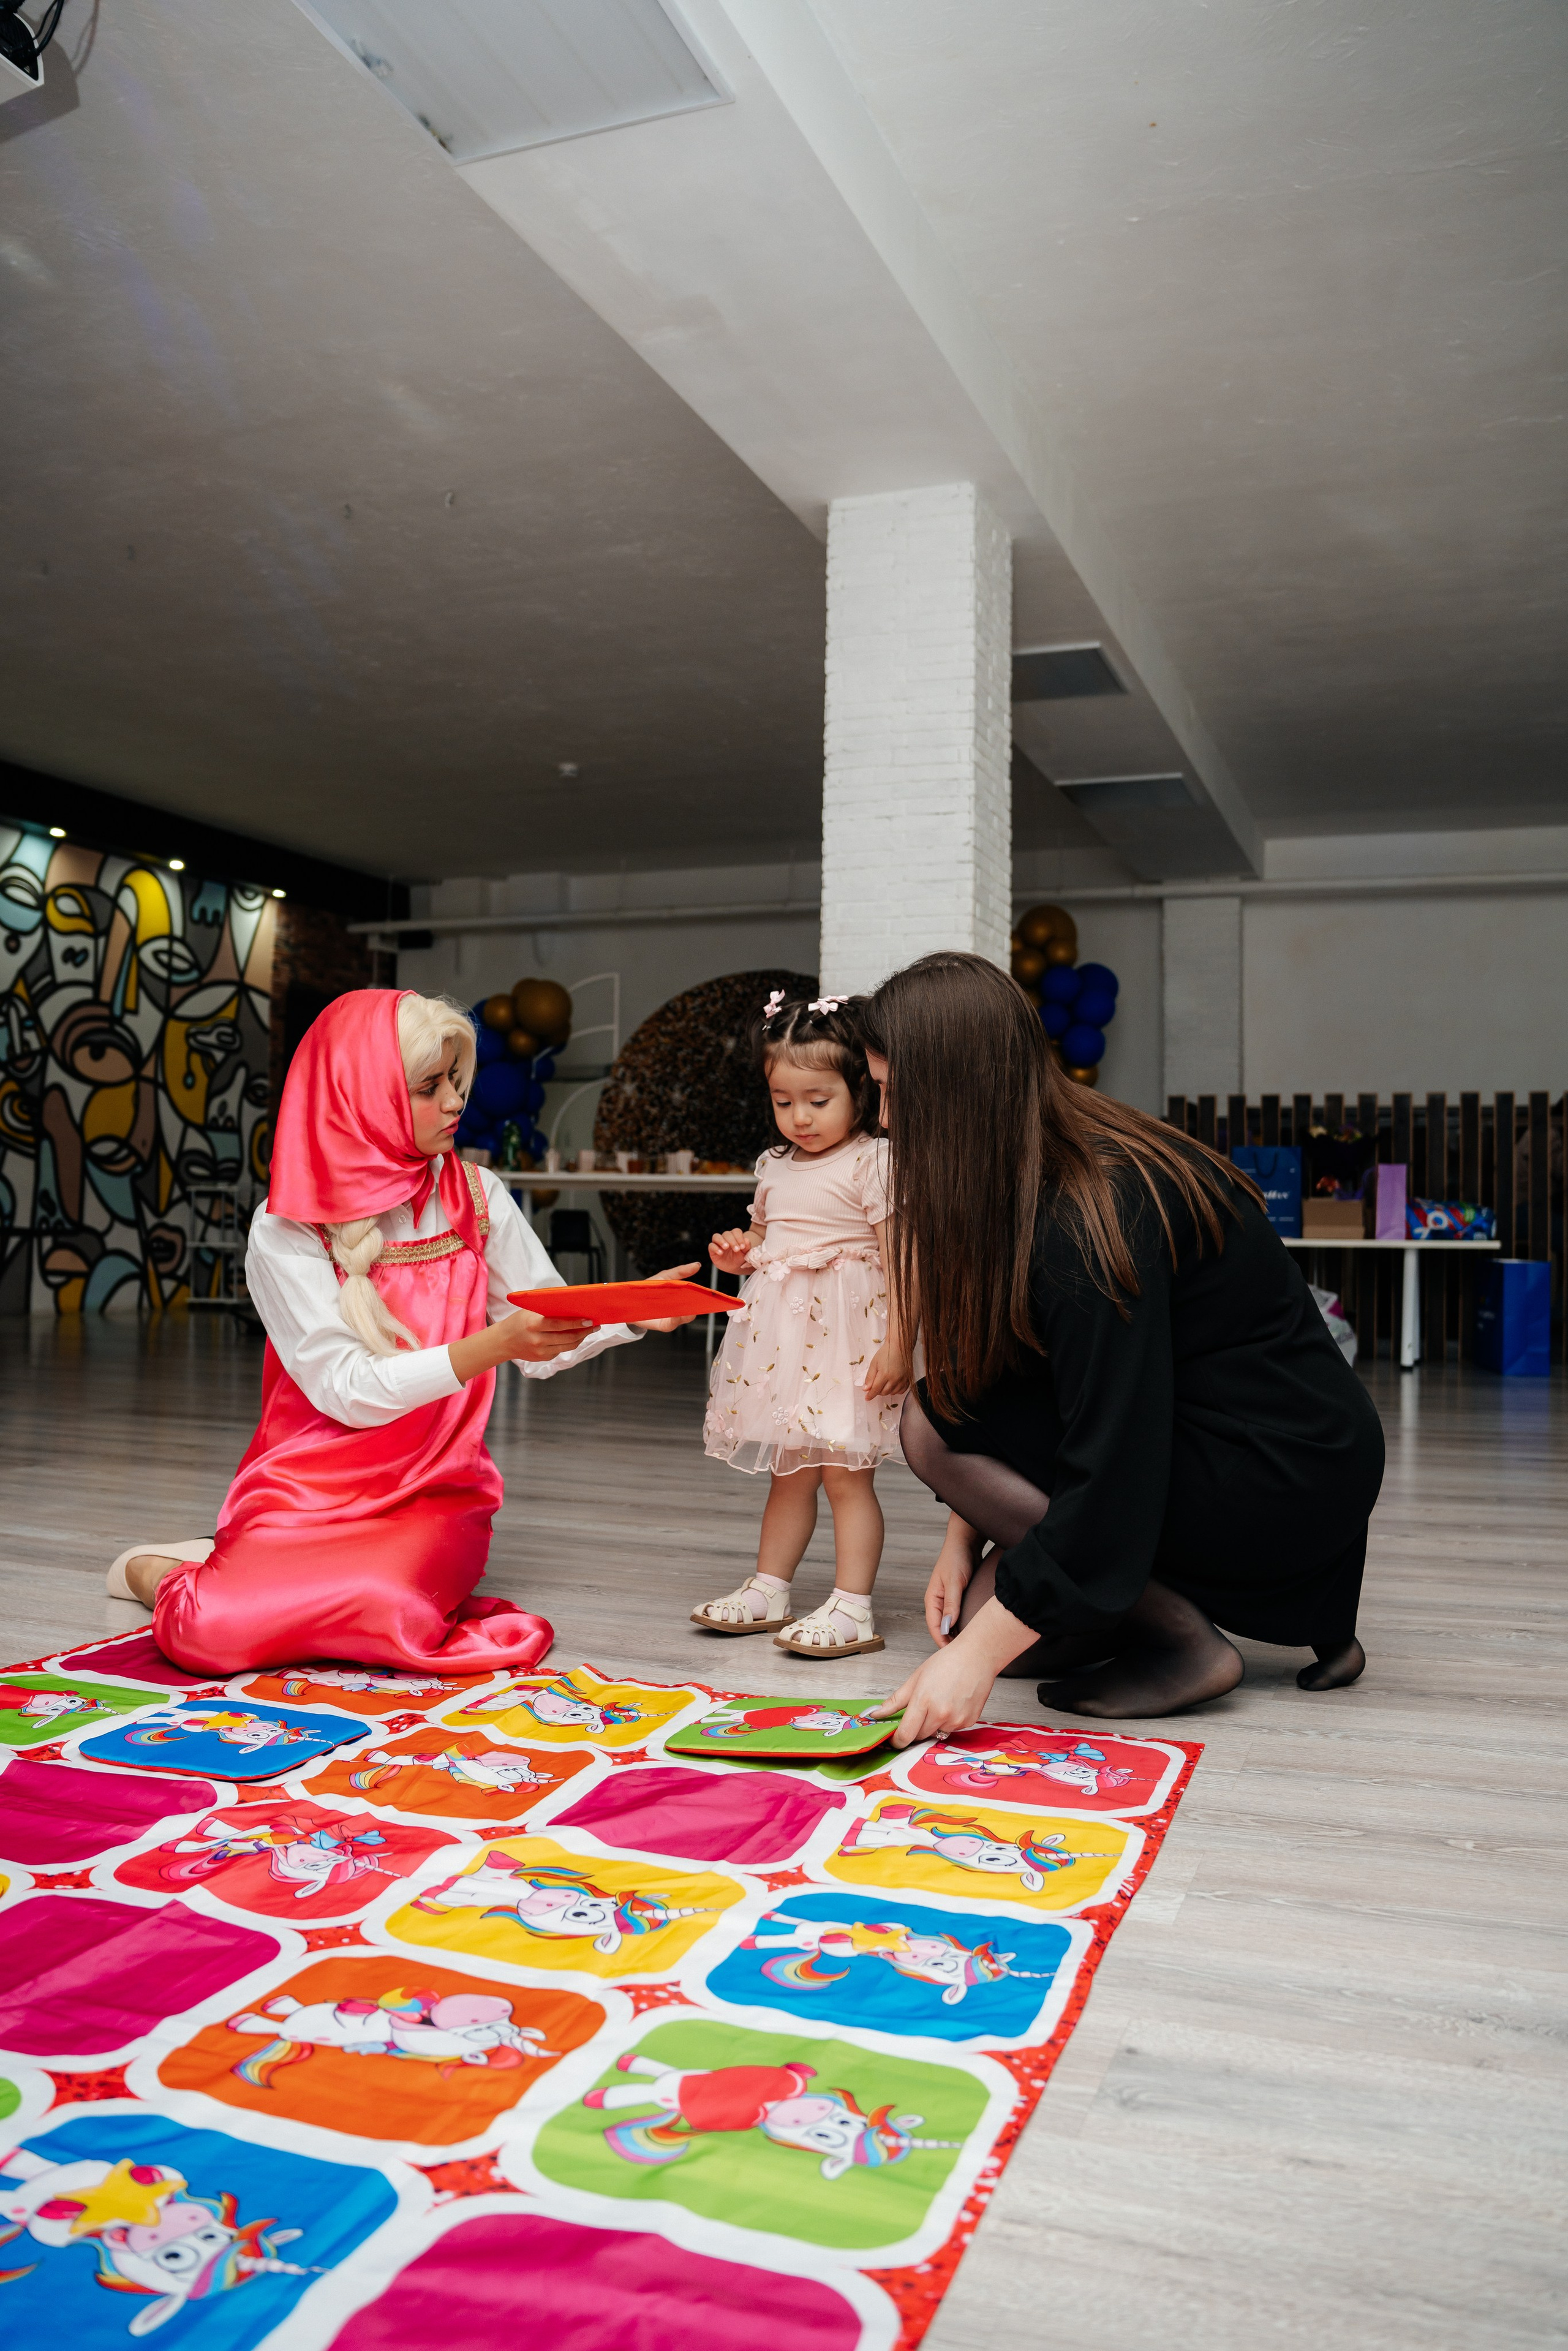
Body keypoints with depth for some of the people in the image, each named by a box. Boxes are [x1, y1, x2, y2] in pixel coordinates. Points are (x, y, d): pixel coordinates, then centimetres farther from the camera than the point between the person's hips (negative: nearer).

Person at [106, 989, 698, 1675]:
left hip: (434, 1491, 1)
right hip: (307, 1489, -1)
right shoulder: (286, 1230, -9)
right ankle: (156, 1570, 13)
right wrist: (490, 1347, -28)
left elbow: (546, 1342, 5)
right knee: (213, 1633, -23)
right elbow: (348, 1391, -17)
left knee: (382, 1601, -31)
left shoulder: (475, 1196, 2)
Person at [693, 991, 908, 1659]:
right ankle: (767, 1591, 26)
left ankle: (853, 1608, 4)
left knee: (843, 1474, -4)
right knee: (788, 1472, 17)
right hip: (781, 1334, 7)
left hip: (845, 1337, -7)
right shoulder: (775, 1167, 12)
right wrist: (739, 1253, 2)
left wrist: (897, 1344, -19)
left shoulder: (872, 1161, -10)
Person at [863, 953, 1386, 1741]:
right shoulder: (1043, 1175, 3)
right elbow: (1003, 1375, 9)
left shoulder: (1093, 1219, -27)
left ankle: (1186, 1642, -9)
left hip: (1286, 1482, -9)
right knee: (987, 1607, 6)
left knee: (936, 1424, -14)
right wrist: (964, 1536, 4)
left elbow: (1112, 1471, -29)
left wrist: (978, 1653, -27)